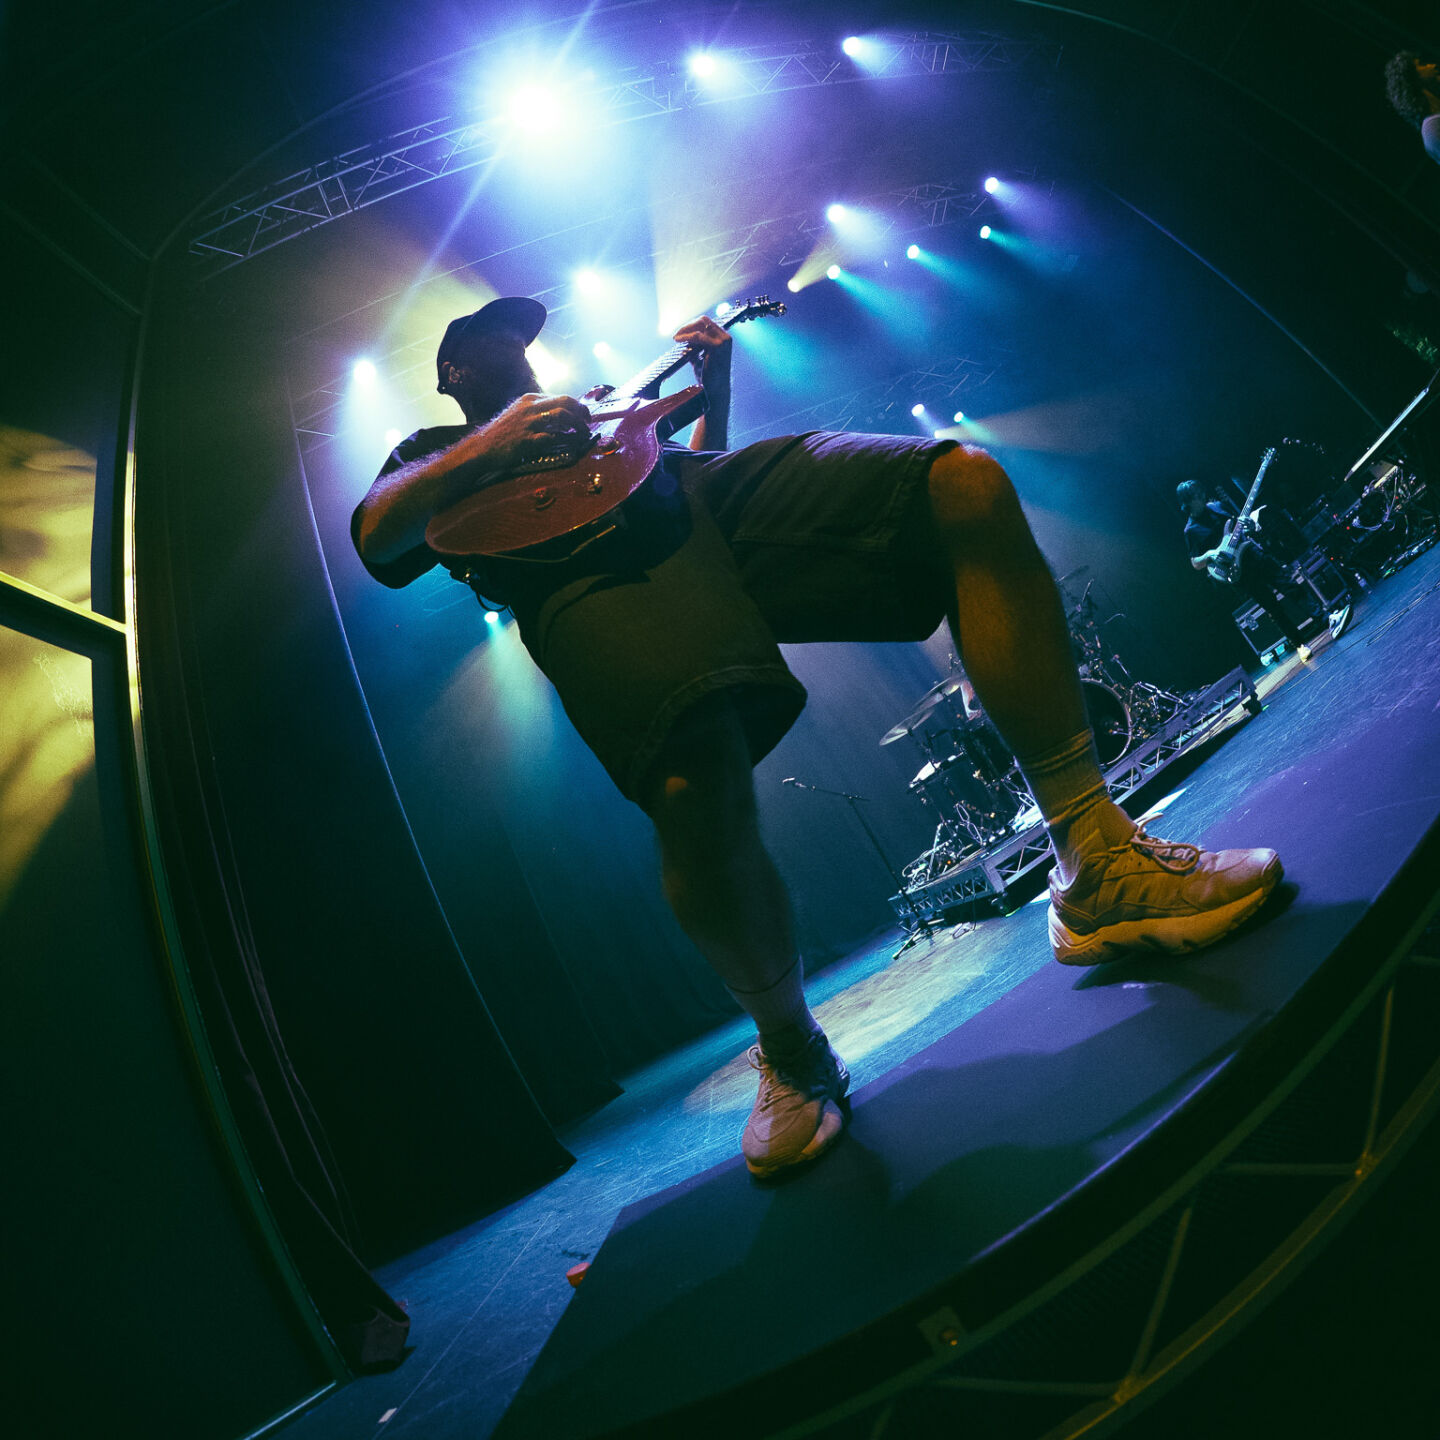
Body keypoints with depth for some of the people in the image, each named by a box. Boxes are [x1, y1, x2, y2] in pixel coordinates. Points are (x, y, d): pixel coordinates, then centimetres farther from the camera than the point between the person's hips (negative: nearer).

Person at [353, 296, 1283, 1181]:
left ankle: (1096, 869, -20)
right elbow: (375, 538, 8)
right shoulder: (430, 454, 30)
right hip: (579, 568, -5)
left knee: (968, 484, -16)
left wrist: (712, 385, 25)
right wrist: (489, 446, -4)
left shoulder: (590, 404, 46)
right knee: (698, 800, -36)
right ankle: (793, 1052, -6)